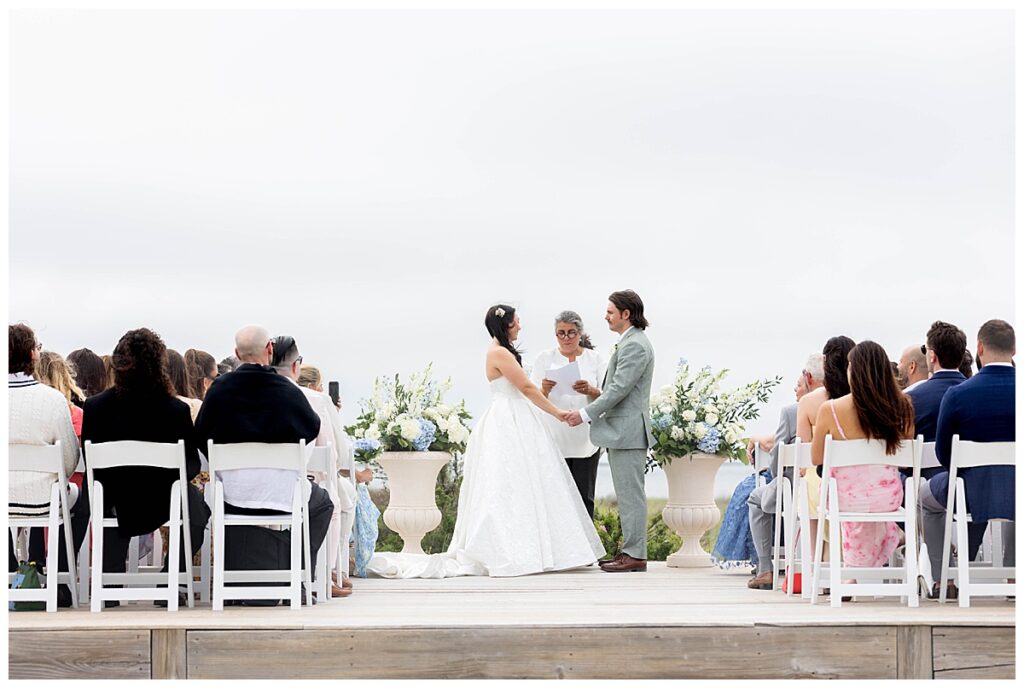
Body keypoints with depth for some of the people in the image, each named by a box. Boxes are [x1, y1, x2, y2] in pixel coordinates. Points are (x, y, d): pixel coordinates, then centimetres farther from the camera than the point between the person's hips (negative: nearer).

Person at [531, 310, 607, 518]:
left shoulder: (596, 359, 9)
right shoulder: (544, 358, 9)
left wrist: (591, 391, -17)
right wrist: (545, 390, -16)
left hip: (585, 440, 0)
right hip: (554, 439, 0)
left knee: (584, 497, -2)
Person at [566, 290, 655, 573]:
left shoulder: (634, 345, -15)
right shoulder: (630, 343, 19)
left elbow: (619, 388, -20)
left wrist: (586, 414, -16)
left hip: (627, 430, -11)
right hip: (622, 430, 11)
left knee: (631, 493, -8)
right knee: (628, 494, 12)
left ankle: (635, 555, -7)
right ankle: (631, 550, 16)